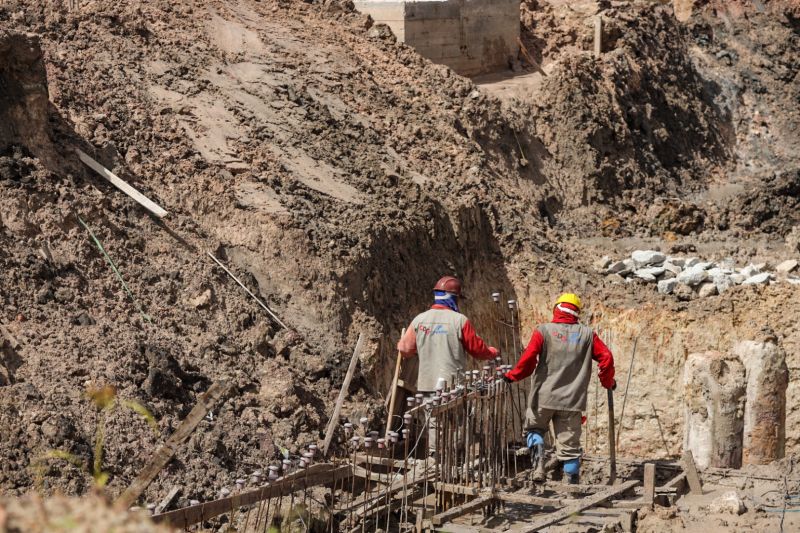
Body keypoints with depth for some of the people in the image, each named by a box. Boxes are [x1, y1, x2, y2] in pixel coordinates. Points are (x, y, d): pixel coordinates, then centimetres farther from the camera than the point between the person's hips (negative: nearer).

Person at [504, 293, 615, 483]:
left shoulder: (543, 331, -5)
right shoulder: (587, 334, 3)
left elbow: (528, 359, -12)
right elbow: (606, 358, 1)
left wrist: (512, 375, 3)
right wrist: (608, 382, 17)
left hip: (543, 397, -1)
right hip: (572, 401, 1)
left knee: (534, 430, 19)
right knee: (569, 444, 8)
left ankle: (539, 461, -7)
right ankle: (572, 483, 7)